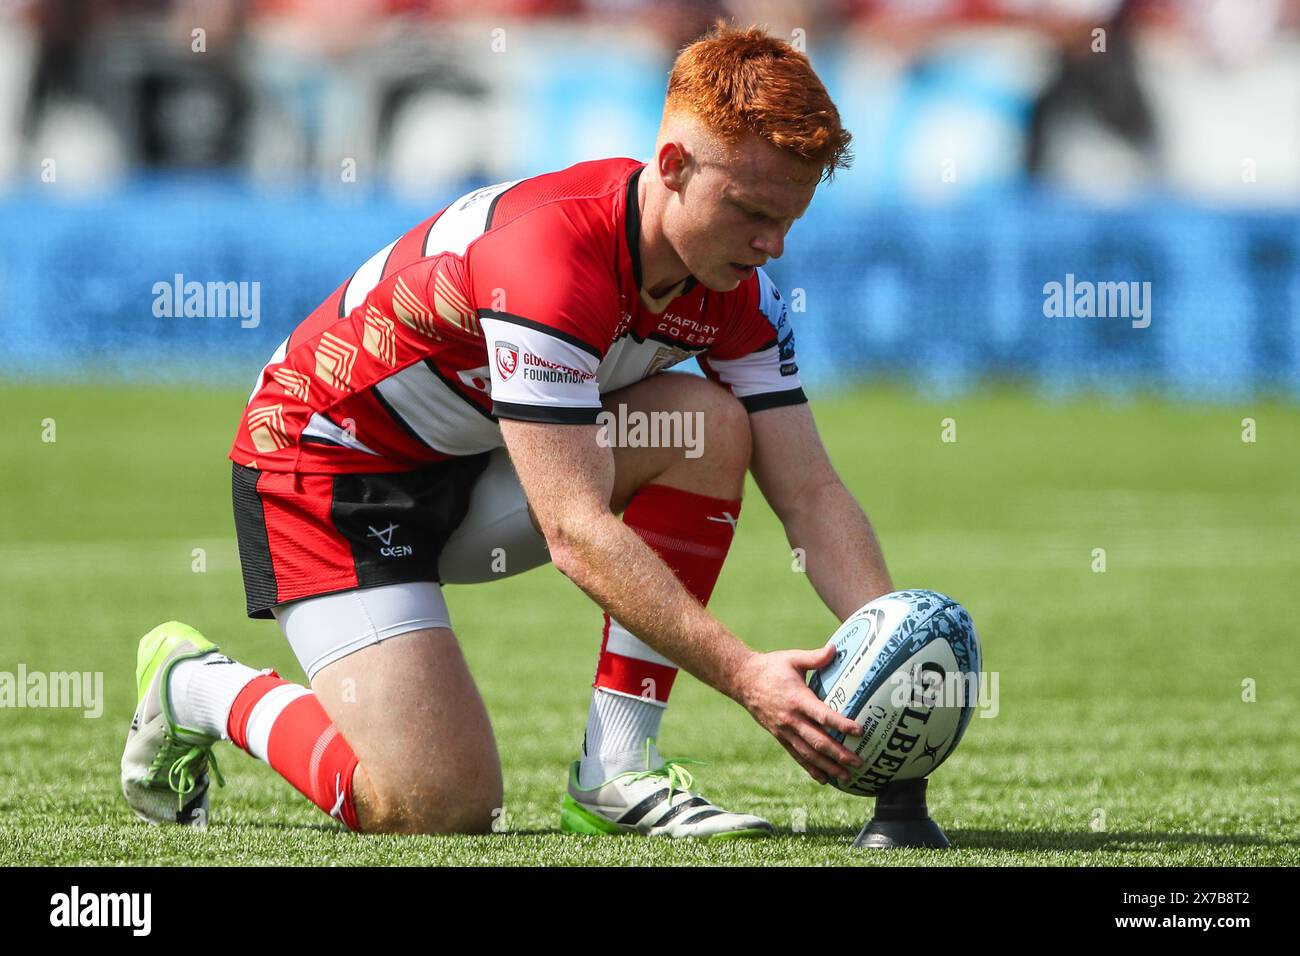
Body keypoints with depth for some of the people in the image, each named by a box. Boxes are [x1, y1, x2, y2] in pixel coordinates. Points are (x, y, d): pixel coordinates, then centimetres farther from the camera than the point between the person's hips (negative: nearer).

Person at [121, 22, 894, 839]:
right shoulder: (550, 258, -34)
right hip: (326, 464, -8)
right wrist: (745, 676, -41)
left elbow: (811, 491, -7)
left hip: (477, 461, 8)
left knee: (711, 425, -16)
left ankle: (617, 769, -12)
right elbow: (576, 533, -37)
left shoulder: (738, 288, -9)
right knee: (442, 806, -20)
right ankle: (197, 686, 8)